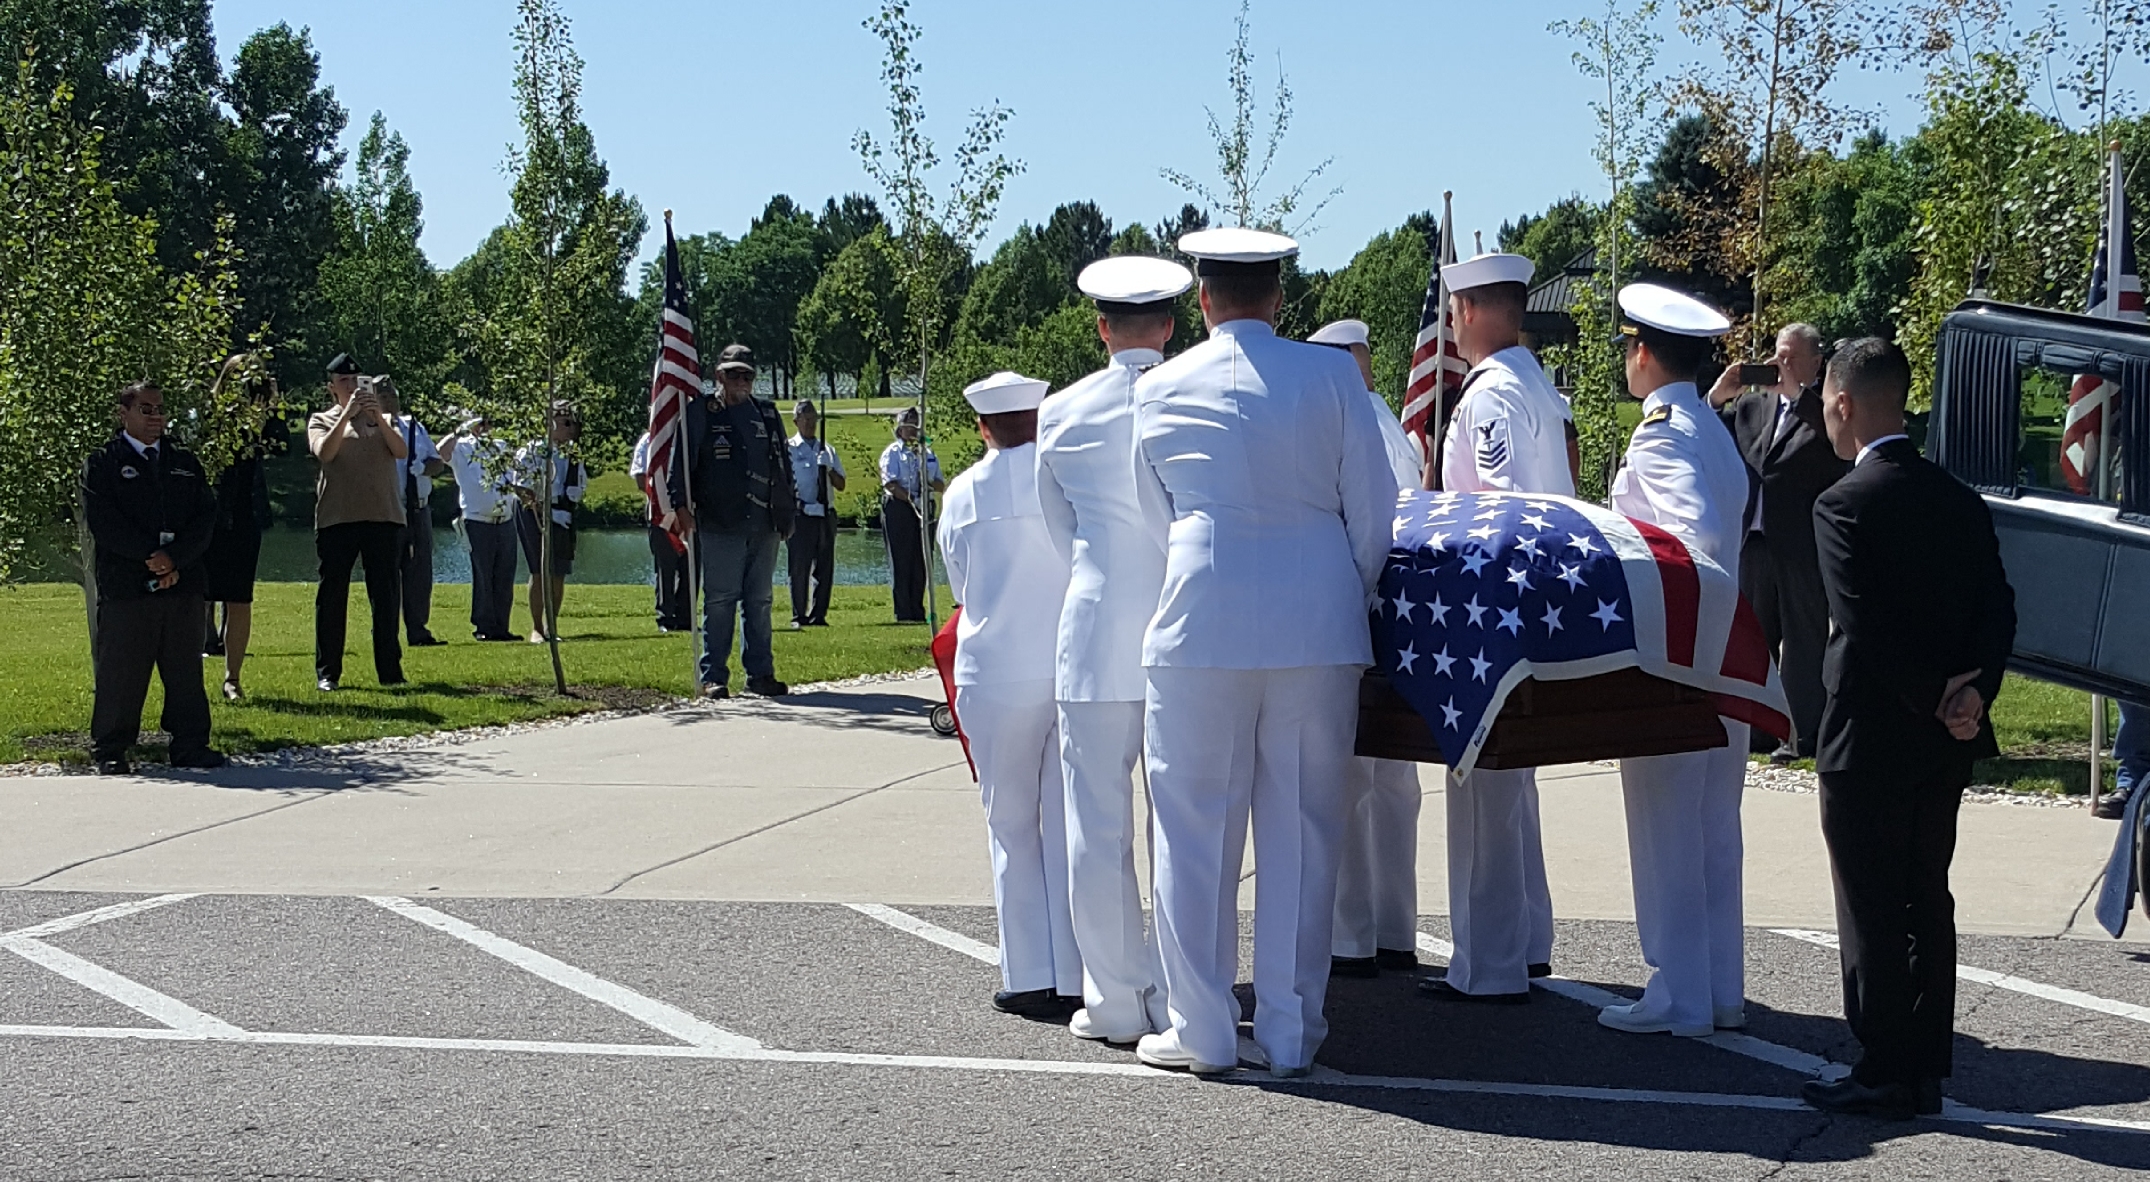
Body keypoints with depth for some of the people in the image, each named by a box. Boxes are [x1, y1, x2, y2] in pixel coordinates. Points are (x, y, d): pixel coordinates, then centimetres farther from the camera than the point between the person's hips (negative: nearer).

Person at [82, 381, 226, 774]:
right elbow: (104, 522, -8)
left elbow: (206, 517, 6)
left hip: (184, 583, 4)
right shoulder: (102, 463, 4)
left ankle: (191, 745, 13)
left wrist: (175, 558, -10)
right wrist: (152, 556, -15)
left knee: (186, 672, 7)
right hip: (124, 587, -4)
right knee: (118, 674, -1)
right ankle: (109, 752, 7)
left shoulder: (185, 462, 16)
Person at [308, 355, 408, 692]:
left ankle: (390, 670, 7)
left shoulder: (382, 420, 15)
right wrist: (347, 414, -17)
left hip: (383, 516, 2)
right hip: (337, 518, -2)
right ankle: (327, 672, 5)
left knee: (387, 596, 2)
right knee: (332, 595, 0)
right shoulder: (322, 420, 9)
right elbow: (324, 452, -11)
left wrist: (378, 418, -13)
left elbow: (402, 452, -2)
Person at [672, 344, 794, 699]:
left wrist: (787, 511, 16)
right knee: (719, 600, -5)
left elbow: (783, 466, 20)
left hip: (764, 524, 4)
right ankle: (713, 678, 0)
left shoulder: (767, 414, 16)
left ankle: (760, 673, 14)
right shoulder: (700, 413, 3)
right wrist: (682, 503, -13)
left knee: (760, 601, 8)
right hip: (720, 525, -4)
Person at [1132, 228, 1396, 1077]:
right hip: (1319, 629, 1)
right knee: (1302, 828, 7)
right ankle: (1292, 1031, 11)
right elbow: (1372, 511, 3)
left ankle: (1201, 1031, 9)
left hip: (1201, 625, -1)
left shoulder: (1159, 391, 4)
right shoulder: (1332, 376, 2)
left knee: (1198, 827, 6)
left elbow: (1154, 522, 12)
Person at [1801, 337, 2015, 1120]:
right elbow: (1998, 608, 1)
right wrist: (1970, 693, -9)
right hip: (1945, 743, 7)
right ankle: (1926, 1070, 19)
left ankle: (1884, 1074, 6)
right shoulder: (1959, 500, 7)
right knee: (1927, 903, 14)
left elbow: (1867, 630, -20)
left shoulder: (1845, 505, -14)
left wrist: (1936, 700, -12)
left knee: (1871, 914, 2)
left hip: (1869, 739, -7)